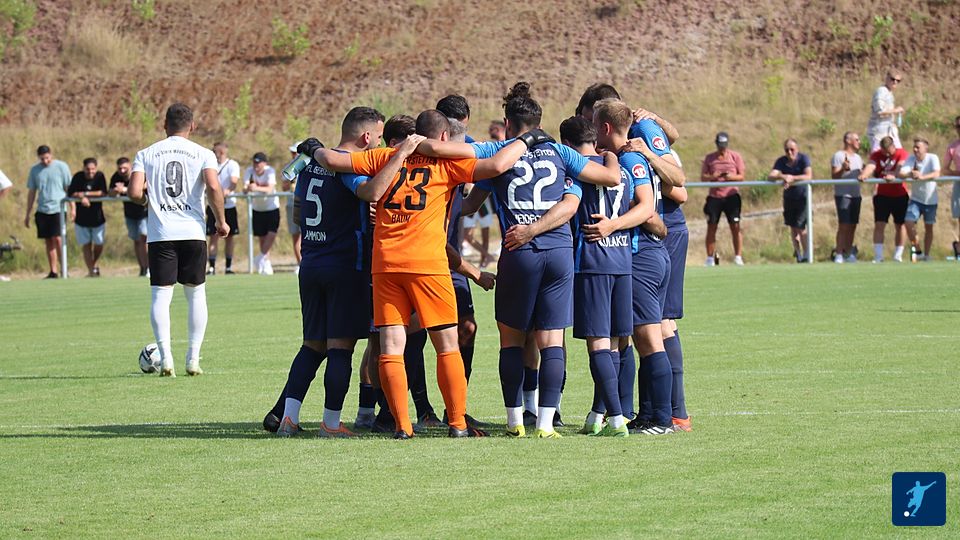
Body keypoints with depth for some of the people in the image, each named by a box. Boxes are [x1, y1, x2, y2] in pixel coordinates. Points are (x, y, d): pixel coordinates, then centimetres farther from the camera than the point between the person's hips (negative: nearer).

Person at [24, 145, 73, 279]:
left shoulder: (61, 167, 0)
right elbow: (31, 192, 14)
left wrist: (72, 208, -1)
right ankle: (53, 271, 9)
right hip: (42, 210, 4)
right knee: (48, 241, 5)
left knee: (57, 238, -13)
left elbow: (69, 188, 4)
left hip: (58, 208, -4)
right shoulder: (34, 170, 9)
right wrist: (28, 214, 14)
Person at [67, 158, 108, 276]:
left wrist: (85, 194, -19)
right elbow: (71, 193, -11)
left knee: (99, 244, 6)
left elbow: (103, 193, -18)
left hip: (97, 217, 0)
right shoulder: (78, 177, -6)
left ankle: (95, 264, 32)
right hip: (81, 219, 0)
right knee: (86, 245, 1)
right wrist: (82, 197, -27)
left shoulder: (100, 176, -7)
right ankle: (91, 271, 8)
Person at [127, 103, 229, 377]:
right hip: (193, 232, 0)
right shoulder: (202, 154, 2)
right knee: (196, 293, 12)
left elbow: (134, 192, -7)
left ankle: (166, 356, -15)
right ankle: (193, 358, 9)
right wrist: (221, 221, 0)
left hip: (160, 234, 0)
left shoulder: (146, 154, 5)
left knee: (161, 295, 0)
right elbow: (213, 187, -13)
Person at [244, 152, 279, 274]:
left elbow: (270, 188, -32)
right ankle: (266, 264, 10)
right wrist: (247, 189, -43)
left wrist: (257, 188, -50)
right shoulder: (249, 171, -9)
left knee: (272, 233, -20)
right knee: (262, 238, 3)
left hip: (272, 207, -2)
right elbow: (245, 187, -18)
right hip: (257, 208, 2)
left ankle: (261, 259, -13)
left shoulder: (270, 171, -17)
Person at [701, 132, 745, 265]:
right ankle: (710, 258, 7)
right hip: (714, 196, 1)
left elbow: (741, 176, 3)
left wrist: (732, 177, -18)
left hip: (731, 195, -1)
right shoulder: (709, 158, 10)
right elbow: (703, 177, 6)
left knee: (735, 226, -6)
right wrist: (712, 177, -16)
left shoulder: (735, 156, 7)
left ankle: (738, 257, -2)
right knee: (711, 227, 0)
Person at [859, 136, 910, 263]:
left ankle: (898, 256, 18)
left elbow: (900, 166, -28)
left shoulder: (902, 154, -8)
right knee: (879, 225, -9)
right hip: (882, 195, 1)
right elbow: (871, 166, -20)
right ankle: (878, 257, -11)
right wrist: (864, 175, -43)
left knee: (899, 226, 7)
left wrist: (893, 175, -49)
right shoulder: (876, 155, -1)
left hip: (900, 196, -1)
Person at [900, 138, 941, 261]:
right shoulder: (911, 159, -5)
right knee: (908, 222, -15)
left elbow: (936, 174, -27)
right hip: (915, 199, 1)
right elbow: (901, 174, -16)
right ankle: (917, 250, 3)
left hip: (930, 199, -1)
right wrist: (909, 174, -39)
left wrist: (922, 177, -44)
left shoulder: (933, 158, -12)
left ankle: (926, 255, 21)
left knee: (928, 227, 8)